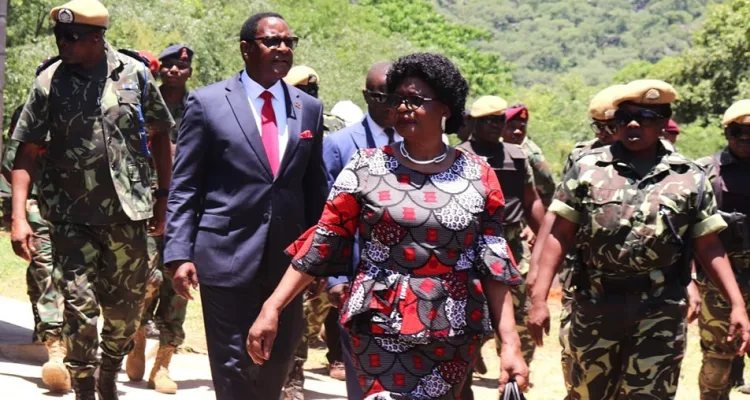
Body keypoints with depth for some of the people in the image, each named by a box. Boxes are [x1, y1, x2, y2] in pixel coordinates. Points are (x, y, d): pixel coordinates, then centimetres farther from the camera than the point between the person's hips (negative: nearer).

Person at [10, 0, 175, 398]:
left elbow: (160, 135, 9)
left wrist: (164, 198, 8)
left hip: (127, 212, 2)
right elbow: (26, 153, -5)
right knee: (80, 302, -8)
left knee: (126, 304, 11)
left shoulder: (135, 74, -3)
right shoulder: (49, 82, -6)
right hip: (71, 216, -2)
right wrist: (19, 218, -13)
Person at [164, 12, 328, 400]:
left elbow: (315, 187, 12)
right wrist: (179, 253, -10)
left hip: (287, 258, 4)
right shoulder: (207, 102, -2)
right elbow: (184, 187, -2)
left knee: (278, 359, 12)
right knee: (234, 364, 3)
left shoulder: (309, 108, 9)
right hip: (227, 256, -4)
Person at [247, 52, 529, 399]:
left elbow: (494, 265, 2)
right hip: (382, 328, -1)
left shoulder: (478, 176, 2)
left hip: (454, 333, 2)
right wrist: (272, 308, -7)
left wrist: (510, 344, -5)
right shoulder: (366, 167, 1)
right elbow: (322, 243, 0)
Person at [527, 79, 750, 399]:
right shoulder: (587, 168, 3)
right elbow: (559, 236, 1)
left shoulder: (689, 177, 4)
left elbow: (708, 246, 6)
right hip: (595, 304, 1)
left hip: (661, 311, -1)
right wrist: (539, 298, -5)